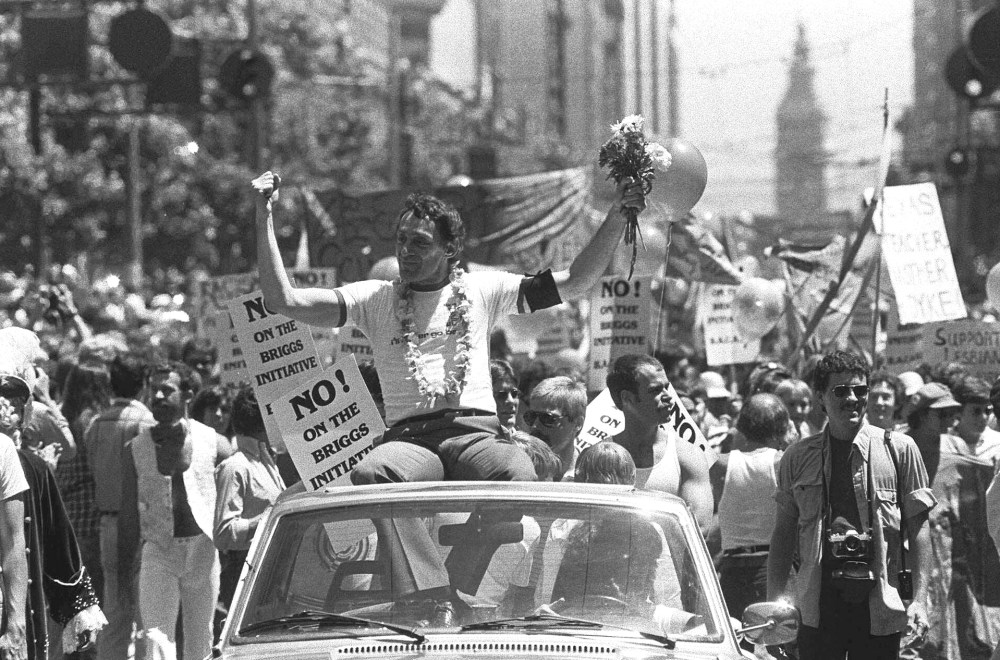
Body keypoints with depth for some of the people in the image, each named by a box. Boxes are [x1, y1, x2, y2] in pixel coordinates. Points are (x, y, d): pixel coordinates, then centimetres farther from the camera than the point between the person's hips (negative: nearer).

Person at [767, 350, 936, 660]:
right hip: (818, 604, 1)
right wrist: (774, 600, 1)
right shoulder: (797, 458, 7)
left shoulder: (898, 449, 2)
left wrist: (918, 599, -6)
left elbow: (917, 527, 1)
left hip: (879, 601, -1)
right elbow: (783, 533, 10)